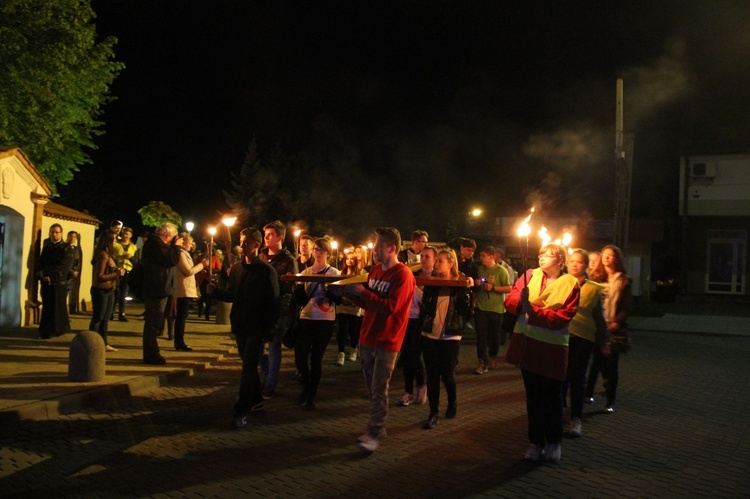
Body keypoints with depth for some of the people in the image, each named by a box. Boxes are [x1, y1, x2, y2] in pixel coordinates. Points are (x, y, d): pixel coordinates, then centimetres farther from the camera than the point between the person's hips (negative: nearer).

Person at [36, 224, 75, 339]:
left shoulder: (67, 248, -1)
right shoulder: (46, 247, 15)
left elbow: (64, 266, -10)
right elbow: (40, 263, 10)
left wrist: (50, 275, -14)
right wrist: (42, 274, -9)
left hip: (60, 282, -4)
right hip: (46, 281, 4)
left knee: (57, 306, -3)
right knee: (46, 306, 6)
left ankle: (51, 330, 1)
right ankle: (45, 330, 14)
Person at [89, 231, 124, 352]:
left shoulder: (108, 254, 11)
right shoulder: (103, 255, -18)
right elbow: (100, 276, -22)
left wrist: (118, 272, 1)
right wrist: (117, 274, -18)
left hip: (109, 291, 9)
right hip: (101, 291, -9)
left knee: (105, 319, 14)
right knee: (98, 318, -1)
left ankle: (104, 343, 21)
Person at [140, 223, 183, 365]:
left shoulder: (155, 242, 18)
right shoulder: (155, 243, -16)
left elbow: (167, 259, 22)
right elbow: (171, 260, -23)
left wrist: (175, 247, 10)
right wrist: (177, 246, -9)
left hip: (157, 289, 11)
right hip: (157, 290, -11)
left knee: (153, 322, 16)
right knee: (154, 322, -7)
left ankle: (151, 353, 24)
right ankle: (151, 355, -3)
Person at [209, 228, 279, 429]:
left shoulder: (266, 270, -9)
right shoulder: (236, 268, 8)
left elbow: (273, 302, -10)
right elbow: (230, 296, 10)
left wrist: (268, 329, -14)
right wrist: (215, 290, -10)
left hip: (257, 327, -6)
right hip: (240, 325, 6)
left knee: (248, 367, -7)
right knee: (249, 366, 15)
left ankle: (242, 411, -6)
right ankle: (256, 400, 29)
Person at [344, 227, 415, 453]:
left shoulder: (403, 275, -15)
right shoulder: (375, 270, 11)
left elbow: (390, 307, -23)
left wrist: (362, 292, -22)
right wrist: (352, 292, 0)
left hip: (387, 341, -8)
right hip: (367, 337, 8)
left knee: (378, 389, -4)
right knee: (372, 387, 14)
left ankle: (375, 434, 4)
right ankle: (376, 428, 26)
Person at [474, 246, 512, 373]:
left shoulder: (501, 270, -8)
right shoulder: (479, 269, 6)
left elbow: (509, 289, -10)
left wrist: (493, 288, -20)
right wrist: (476, 285, -4)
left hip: (496, 309, -3)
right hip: (480, 307, 3)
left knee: (494, 335, 12)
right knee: (481, 335, -5)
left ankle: (493, 357, 33)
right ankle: (482, 362, -3)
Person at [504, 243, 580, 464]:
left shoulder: (570, 284, -6)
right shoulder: (531, 275, 3)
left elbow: (562, 317, -16)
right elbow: (510, 300, -3)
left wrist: (533, 311, -25)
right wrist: (522, 303, -25)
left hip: (552, 348, -3)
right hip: (527, 344, 3)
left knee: (552, 396, 7)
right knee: (533, 395, 13)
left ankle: (553, 443, 26)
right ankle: (536, 442, 25)